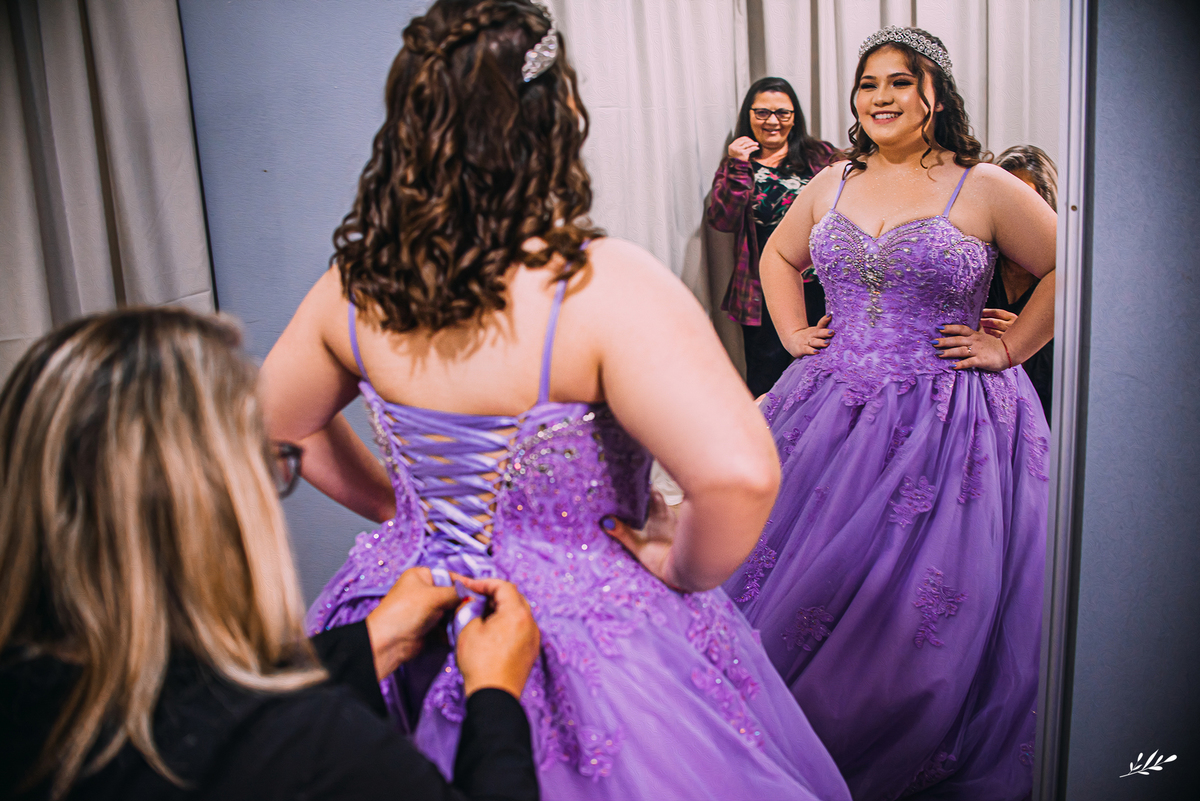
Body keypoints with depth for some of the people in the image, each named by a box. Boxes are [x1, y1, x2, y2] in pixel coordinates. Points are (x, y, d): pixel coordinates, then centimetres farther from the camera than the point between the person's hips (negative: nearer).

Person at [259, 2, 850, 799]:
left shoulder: (354, 284, -8)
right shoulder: (603, 286, -26)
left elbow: (278, 425, 8)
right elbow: (740, 473, -35)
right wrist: (683, 569, -16)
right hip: (583, 630, -5)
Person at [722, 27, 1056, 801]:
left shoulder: (985, 188, -6)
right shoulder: (833, 183, 8)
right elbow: (779, 255, 23)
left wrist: (1009, 348, -5)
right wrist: (793, 332, 11)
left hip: (944, 425, -4)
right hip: (832, 411, 4)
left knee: (920, 610, 1)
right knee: (801, 582, 9)